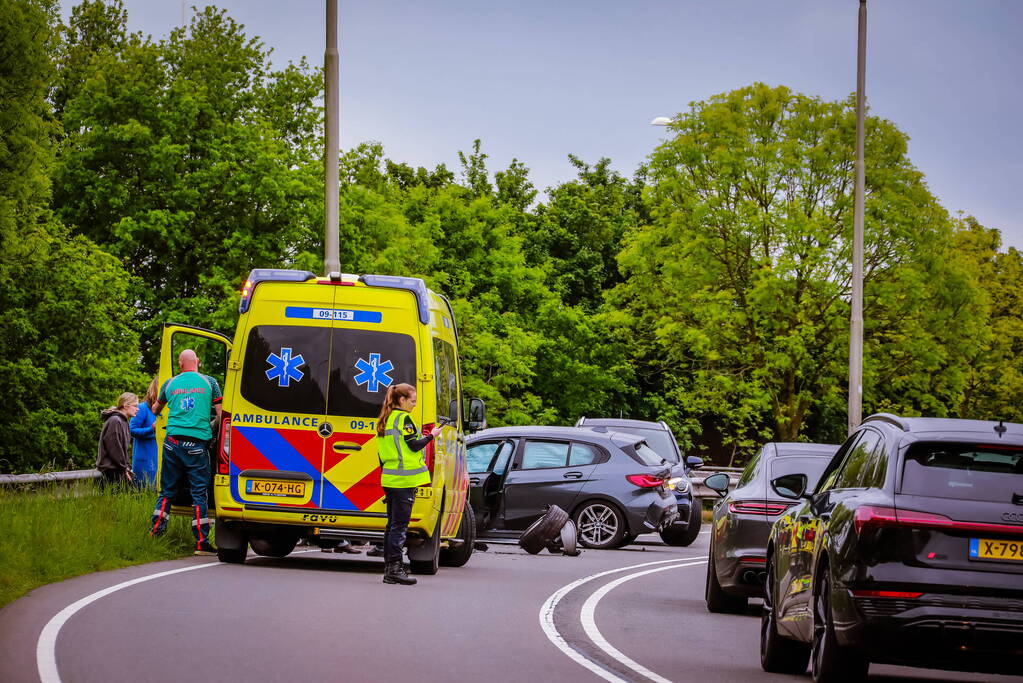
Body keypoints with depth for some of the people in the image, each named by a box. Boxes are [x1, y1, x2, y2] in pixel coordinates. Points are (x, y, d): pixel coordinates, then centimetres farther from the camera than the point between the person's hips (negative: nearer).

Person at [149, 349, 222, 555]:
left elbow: (156, 408, 30)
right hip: (197, 444, -2)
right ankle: (201, 542, -3)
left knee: (167, 491, 12)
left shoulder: (170, 384, 11)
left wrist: (155, 418, 53)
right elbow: (220, 414, 4)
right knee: (199, 493, -1)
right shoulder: (209, 382, 4)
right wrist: (211, 429, 21)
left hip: (173, 442, 2)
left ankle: (155, 532, 8)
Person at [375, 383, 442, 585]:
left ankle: (389, 568, 12)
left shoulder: (384, 420, 15)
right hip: (404, 480, -8)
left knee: (393, 524, 11)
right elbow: (414, 446, -13)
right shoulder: (403, 418, -10)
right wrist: (431, 435, 1)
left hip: (389, 478, 8)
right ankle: (395, 568, -11)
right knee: (400, 525, -8)